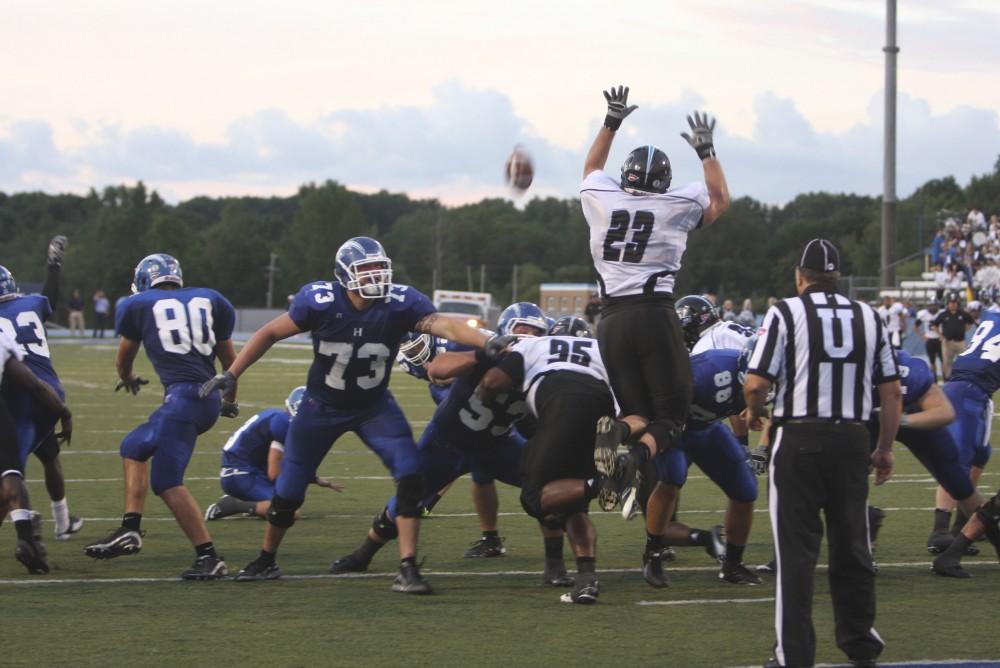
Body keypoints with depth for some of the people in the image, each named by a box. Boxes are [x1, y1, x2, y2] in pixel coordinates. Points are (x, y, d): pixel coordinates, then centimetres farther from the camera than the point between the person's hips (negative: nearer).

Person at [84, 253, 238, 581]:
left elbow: (123, 359, 26)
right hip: (209, 399, 7)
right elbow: (229, 359, 25)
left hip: (183, 394, -7)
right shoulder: (208, 300, 17)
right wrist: (230, 400, 42)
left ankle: (209, 558, -11)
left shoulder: (139, 305, 9)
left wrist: (128, 379, 50)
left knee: (167, 481, -5)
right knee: (134, 447, 23)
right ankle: (130, 529, 16)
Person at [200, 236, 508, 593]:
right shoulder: (320, 301, -25)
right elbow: (270, 333, -12)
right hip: (322, 406, -1)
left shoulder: (399, 303, -23)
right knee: (288, 492, 8)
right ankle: (266, 560, 35)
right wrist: (231, 374, -13)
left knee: (410, 477, -19)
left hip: (374, 406, 1)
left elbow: (444, 325, -37)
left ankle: (407, 569, -12)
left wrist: (487, 342, -55)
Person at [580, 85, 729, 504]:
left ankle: (619, 432, -26)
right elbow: (720, 200, 27)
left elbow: (592, 168, 36)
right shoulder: (675, 206, 6)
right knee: (671, 416, 2)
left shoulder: (601, 200, 11)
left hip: (611, 320, 3)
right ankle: (636, 459, -32)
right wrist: (705, 151, 34)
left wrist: (612, 123, 42)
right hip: (654, 314, -3)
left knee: (639, 411, 12)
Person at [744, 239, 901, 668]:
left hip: (800, 439, -3)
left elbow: (756, 383, -9)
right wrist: (885, 449, 18)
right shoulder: (868, 318, 8)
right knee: (851, 546, 15)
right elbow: (892, 391, 8)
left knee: (796, 550, 1)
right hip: (851, 439, 4)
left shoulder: (786, 313, -5)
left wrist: (754, 415, 12)